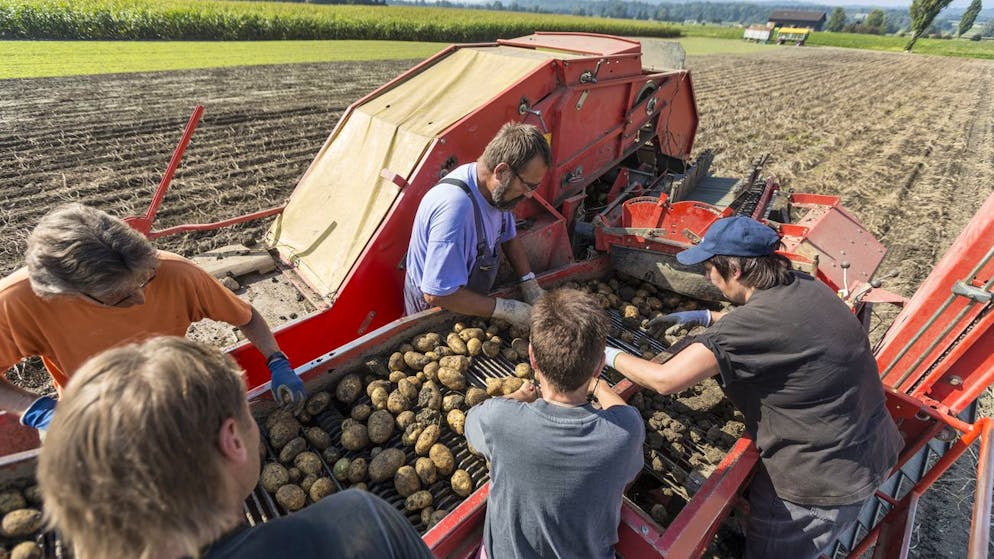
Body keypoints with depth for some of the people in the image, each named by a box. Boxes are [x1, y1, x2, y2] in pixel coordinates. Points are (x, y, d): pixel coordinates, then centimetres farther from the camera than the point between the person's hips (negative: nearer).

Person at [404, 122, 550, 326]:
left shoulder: (495, 187, -13)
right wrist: (504, 309, -31)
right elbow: (437, 294, -38)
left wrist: (530, 283, -8)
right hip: (433, 308, -7)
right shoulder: (455, 207, -40)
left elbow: (508, 236, 6)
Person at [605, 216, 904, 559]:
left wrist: (611, 356, -10)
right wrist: (705, 317, 12)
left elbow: (664, 380, -27)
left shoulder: (750, 326, -31)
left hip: (826, 482, -8)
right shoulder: (807, 287, -6)